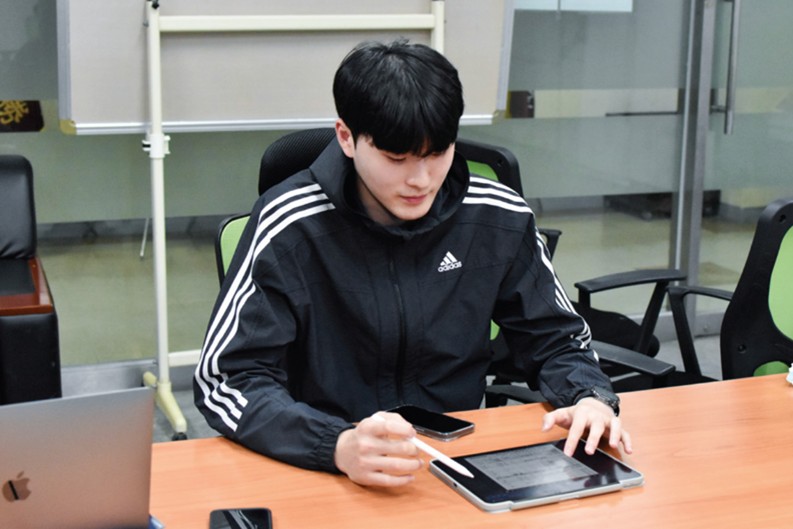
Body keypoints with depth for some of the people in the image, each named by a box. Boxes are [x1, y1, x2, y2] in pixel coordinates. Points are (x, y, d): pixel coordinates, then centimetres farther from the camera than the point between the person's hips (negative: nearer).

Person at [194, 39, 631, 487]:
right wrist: (340, 446, -33)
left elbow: (557, 340, 9)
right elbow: (226, 382, -16)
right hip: (323, 476, -2)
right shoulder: (290, 226, -13)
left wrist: (591, 397, -13)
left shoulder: (499, 218, -3)